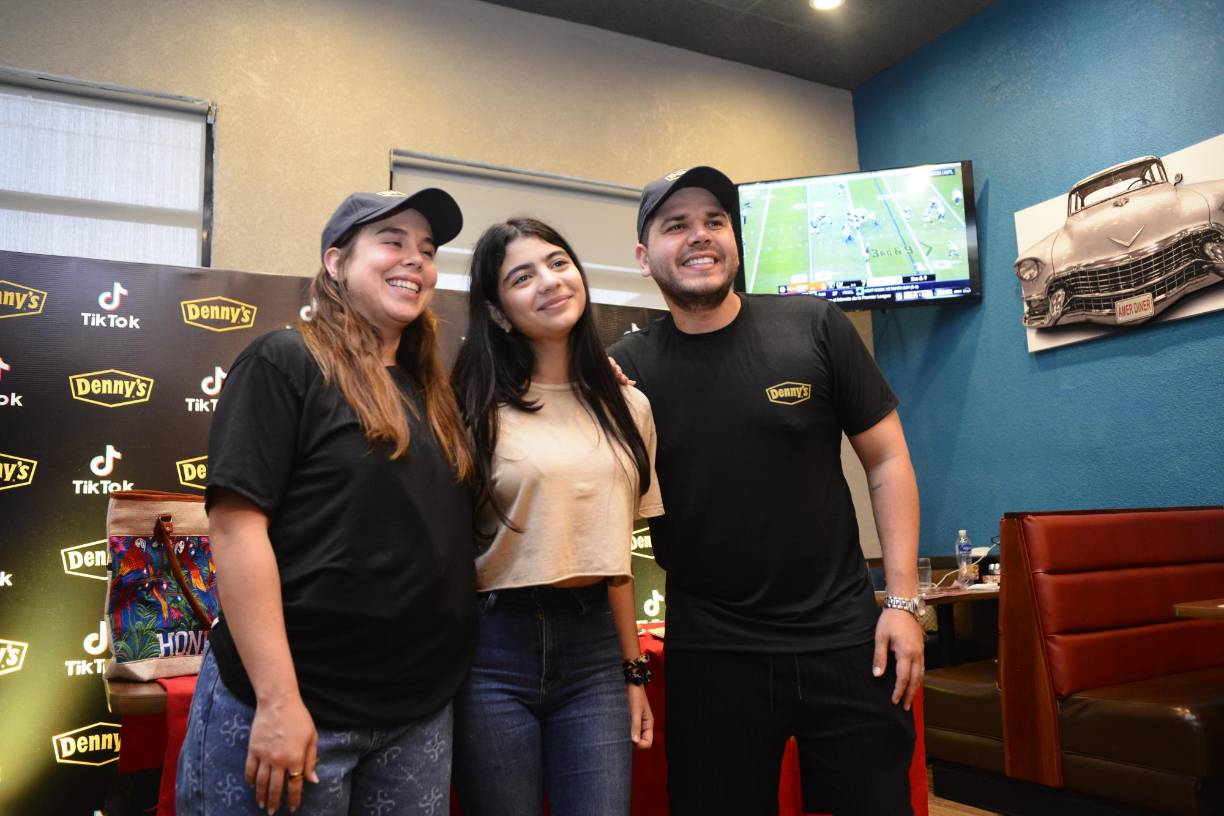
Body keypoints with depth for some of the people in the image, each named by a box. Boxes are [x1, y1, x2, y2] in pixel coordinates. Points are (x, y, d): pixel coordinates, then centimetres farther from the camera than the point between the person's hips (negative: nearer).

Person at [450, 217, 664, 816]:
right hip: (494, 647, -3)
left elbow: (615, 549, 12)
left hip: (594, 644, 4)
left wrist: (634, 672, 11)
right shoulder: (479, 407, -5)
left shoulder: (626, 407, 8)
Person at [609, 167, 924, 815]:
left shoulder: (812, 326, -4)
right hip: (709, 653, 0)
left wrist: (902, 599, -3)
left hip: (843, 635, 1)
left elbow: (885, 458, 1)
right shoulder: (626, 368, -2)